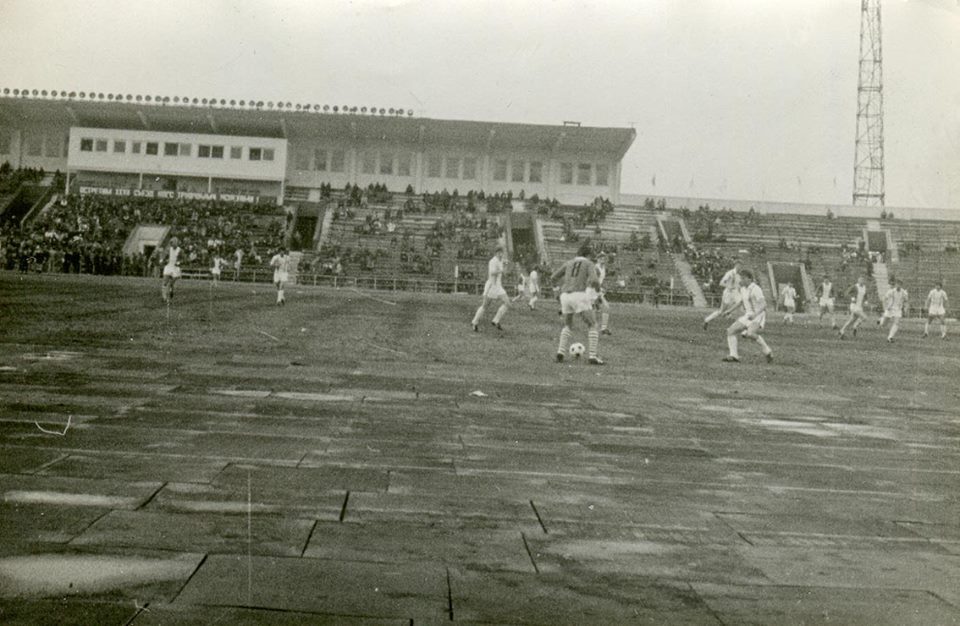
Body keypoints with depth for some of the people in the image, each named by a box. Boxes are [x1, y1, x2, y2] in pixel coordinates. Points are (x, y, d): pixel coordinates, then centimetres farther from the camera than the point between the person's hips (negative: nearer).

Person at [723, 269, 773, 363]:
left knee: (749, 334, -34)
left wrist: (755, 314, -35)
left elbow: (763, 304, -24)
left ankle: (767, 351, -15)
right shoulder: (745, 289, 12)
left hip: (758, 316, -8)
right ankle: (734, 356, -10)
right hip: (748, 316, 8)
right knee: (730, 331, -7)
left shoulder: (755, 289, -15)